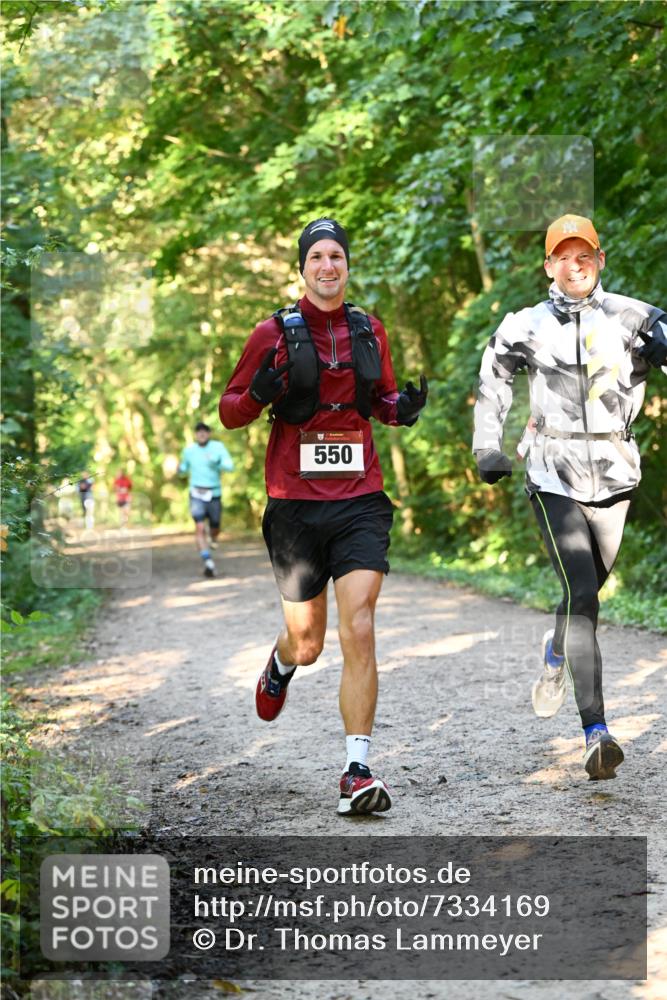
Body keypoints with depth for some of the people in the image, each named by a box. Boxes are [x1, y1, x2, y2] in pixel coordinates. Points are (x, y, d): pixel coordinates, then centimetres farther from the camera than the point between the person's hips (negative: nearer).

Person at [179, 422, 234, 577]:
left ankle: (213, 539, 54)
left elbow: (230, 466, -12)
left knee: (214, 529, 15)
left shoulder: (218, 447, -3)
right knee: (200, 528, -19)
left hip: (214, 494, 1)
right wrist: (180, 469, -5)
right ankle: (208, 563, -23)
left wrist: (216, 465, -30)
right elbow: (184, 468, 19)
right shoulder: (189, 450, 2)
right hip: (197, 494, -1)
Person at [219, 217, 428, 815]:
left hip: (360, 501, 1)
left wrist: (403, 405, 2)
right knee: (307, 643, 8)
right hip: (295, 503, -1)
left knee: (359, 630, -13)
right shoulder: (274, 333, 1)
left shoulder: (370, 331, 10)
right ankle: (281, 664, 47)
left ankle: (357, 773, -11)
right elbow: (229, 411, 5)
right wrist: (258, 394, -17)